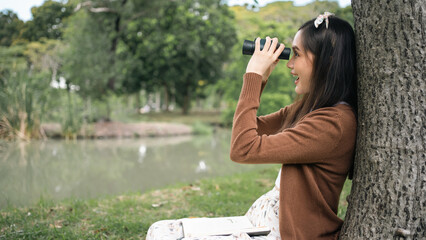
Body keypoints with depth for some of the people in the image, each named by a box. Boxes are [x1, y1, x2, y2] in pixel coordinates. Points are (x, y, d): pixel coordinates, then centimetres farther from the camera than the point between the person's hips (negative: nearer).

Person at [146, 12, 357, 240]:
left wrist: (253, 75, -17)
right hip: (265, 220, 9)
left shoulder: (335, 122, -22)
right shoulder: (308, 107, 8)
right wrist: (260, 78, 6)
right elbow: (252, 128, 18)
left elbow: (244, 149, -25)